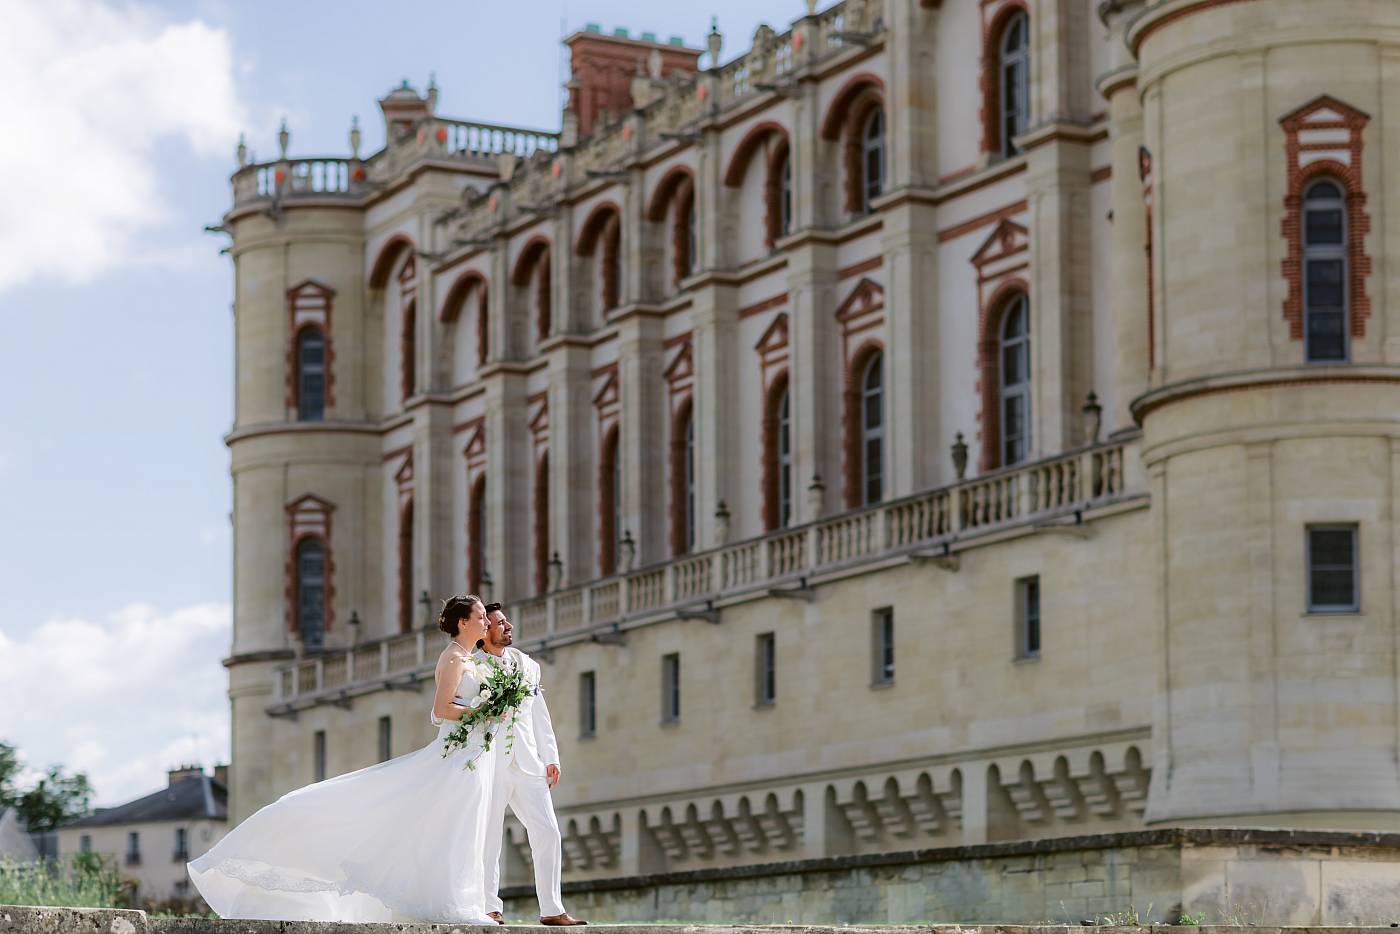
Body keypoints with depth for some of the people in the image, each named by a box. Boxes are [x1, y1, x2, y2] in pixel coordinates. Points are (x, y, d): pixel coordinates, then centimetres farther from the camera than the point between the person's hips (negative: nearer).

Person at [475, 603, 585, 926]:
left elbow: (540, 715, 16)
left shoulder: (528, 665, 15)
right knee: (489, 837, -1)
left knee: (547, 833, -3)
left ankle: (552, 910, 1)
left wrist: (551, 758, 12)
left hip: (527, 763, 4)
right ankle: (489, 908, 8)